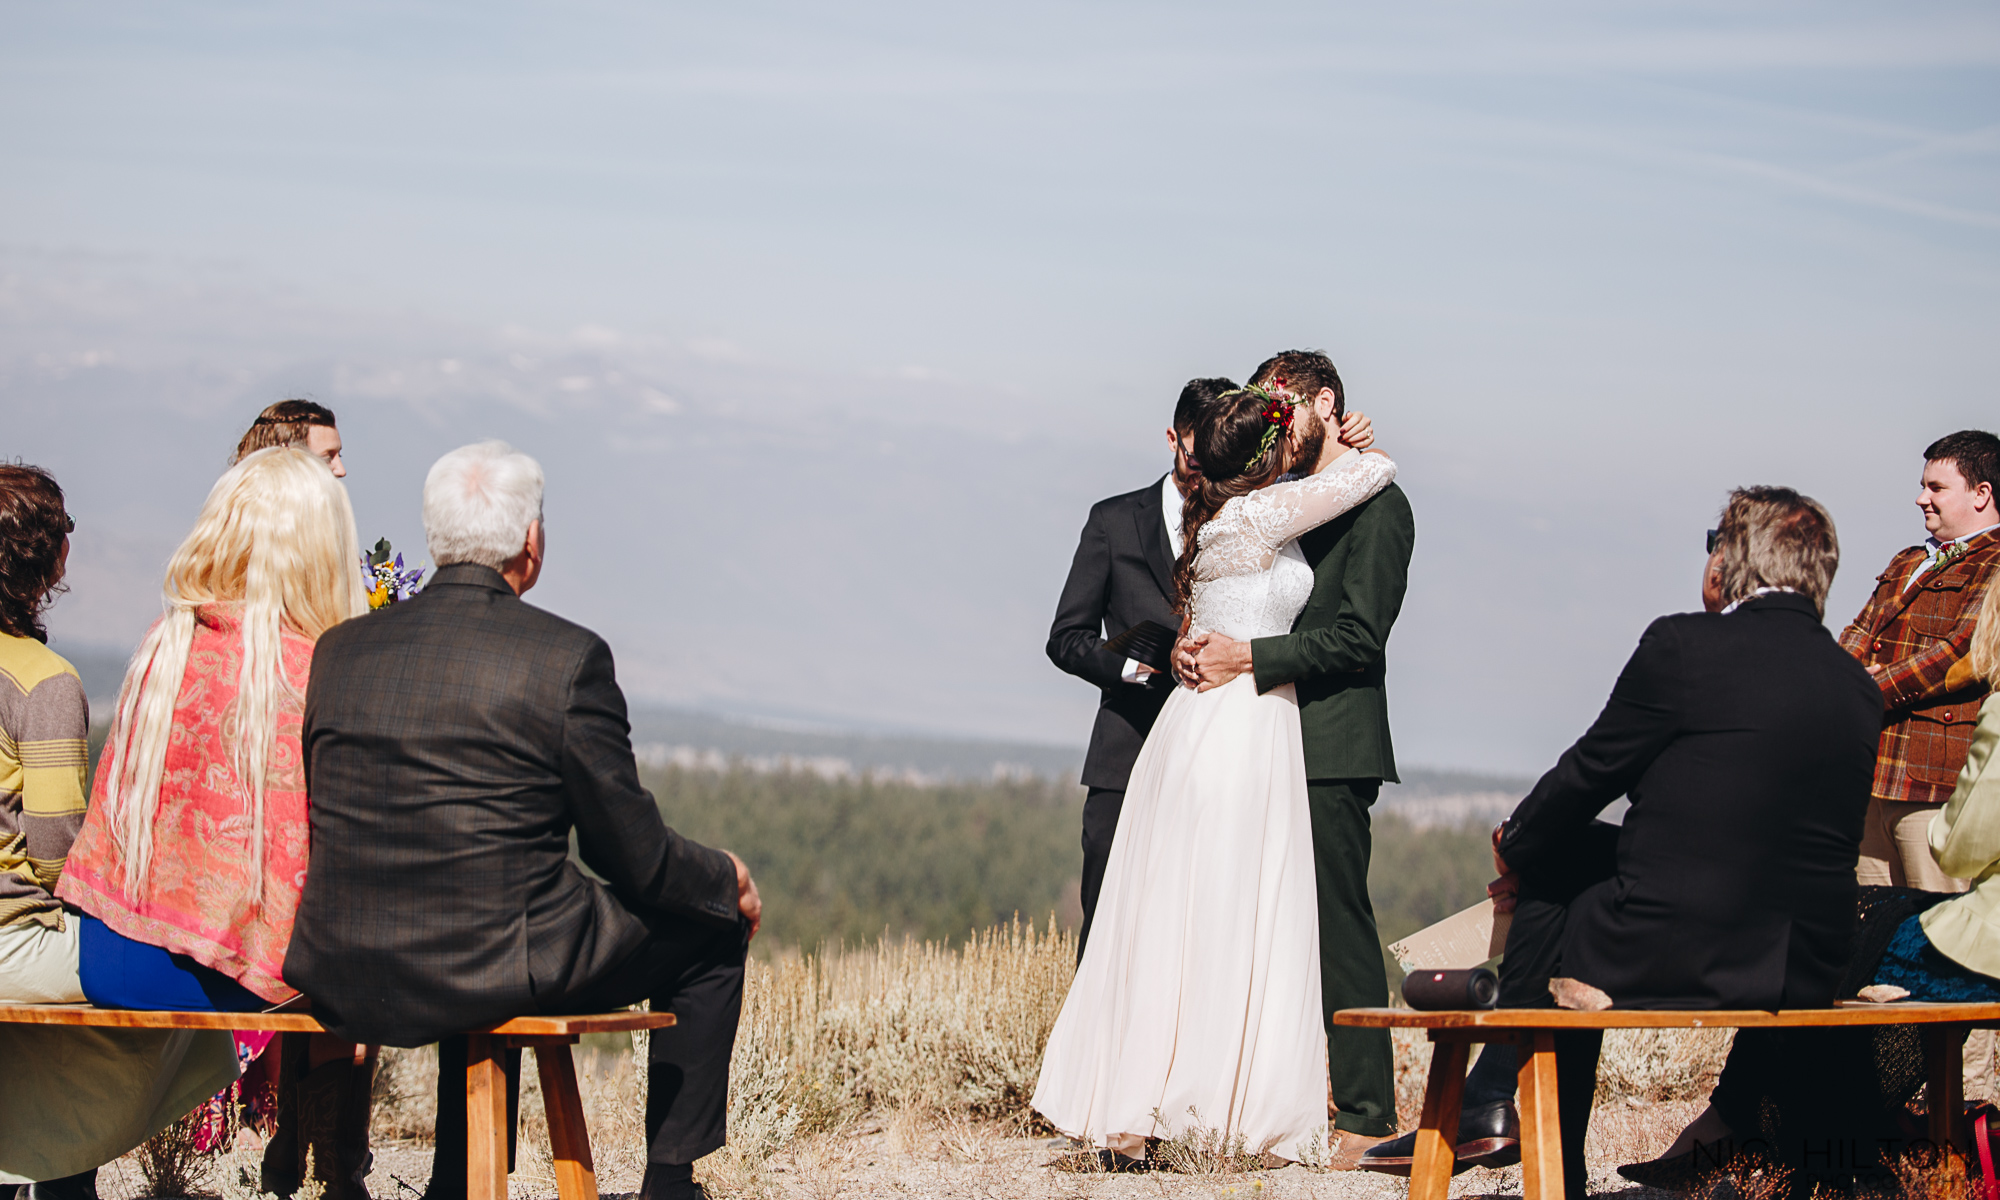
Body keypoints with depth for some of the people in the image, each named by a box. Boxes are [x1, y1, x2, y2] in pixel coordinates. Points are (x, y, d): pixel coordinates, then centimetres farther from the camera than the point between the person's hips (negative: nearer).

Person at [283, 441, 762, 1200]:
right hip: (496, 964, -6)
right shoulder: (568, 659, -10)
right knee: (711, 932, 17)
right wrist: (726, 879, 16)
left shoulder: (338, 650, 4)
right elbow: (632, 857, -4)